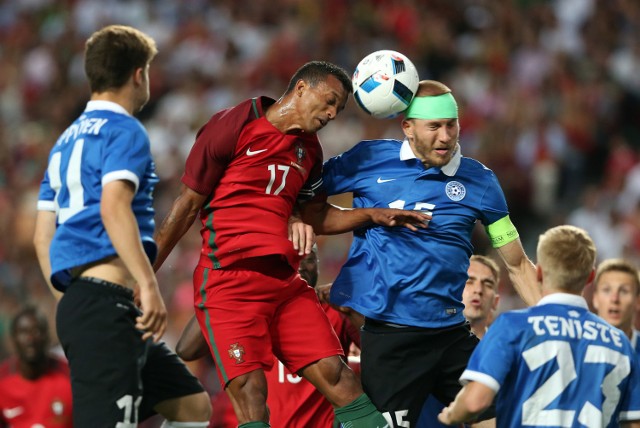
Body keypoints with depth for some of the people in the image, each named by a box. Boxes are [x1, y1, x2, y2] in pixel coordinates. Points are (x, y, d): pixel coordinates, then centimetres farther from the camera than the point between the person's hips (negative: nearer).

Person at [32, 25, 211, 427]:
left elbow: (43, 235, 23)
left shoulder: (67, 140, 23)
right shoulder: (125, 132, -4)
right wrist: (149, 284, -24)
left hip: (79, 302, 10)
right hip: (108, 305, -10)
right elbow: (113, 209, -20)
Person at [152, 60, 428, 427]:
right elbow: (188, 204, -2)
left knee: (336, 374, -4)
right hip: (229, 283, -6)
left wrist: (372, 216, 11)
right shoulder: (233, 127, -5)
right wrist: (145, 274, -3)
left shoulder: (309, 148, 16)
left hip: (285, 283, 6)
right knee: (250, 390, -16)